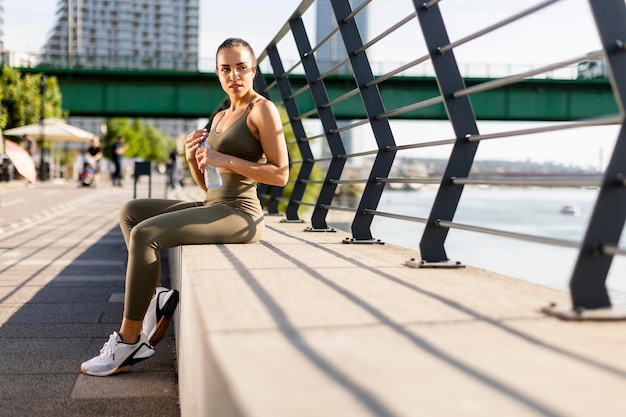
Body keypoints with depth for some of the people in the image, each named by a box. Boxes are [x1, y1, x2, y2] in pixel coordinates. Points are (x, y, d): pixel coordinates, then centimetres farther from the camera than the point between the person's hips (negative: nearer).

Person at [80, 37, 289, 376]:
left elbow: (281, 174, -13)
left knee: (145, 233, -22)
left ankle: (128, 342, -13)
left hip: (239, 213, -9)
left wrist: (226, 160, -18)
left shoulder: (262, 109, -5)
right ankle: (154, 296, 0)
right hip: (213, 206, 9)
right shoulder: (219, 118, 19)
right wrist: (192, 158, -1)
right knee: (131, 211, 6)